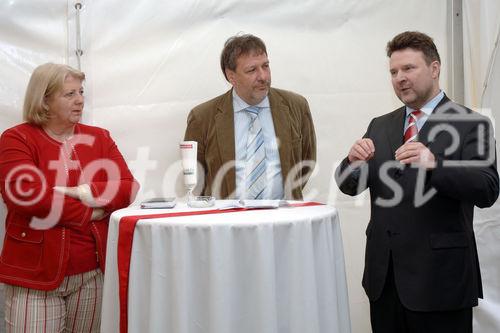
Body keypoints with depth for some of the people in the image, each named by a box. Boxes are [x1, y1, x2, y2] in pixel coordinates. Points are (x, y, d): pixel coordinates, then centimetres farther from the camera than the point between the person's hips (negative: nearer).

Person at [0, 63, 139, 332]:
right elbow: (22, 193, -15)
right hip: (35, 272, -3)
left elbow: (128, 188, 1)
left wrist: (85, 193, -16)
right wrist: (89, 212, -10)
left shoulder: (99, 137, 10)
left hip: (93, 272, 3)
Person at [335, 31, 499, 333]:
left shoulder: (470, 125, -4)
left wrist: (434, 165, -31)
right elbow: (350, 186, 7)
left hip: (439, 277, -4)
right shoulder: (380, 126, 11)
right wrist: (354, 161, -15)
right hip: (384, 274, 5)